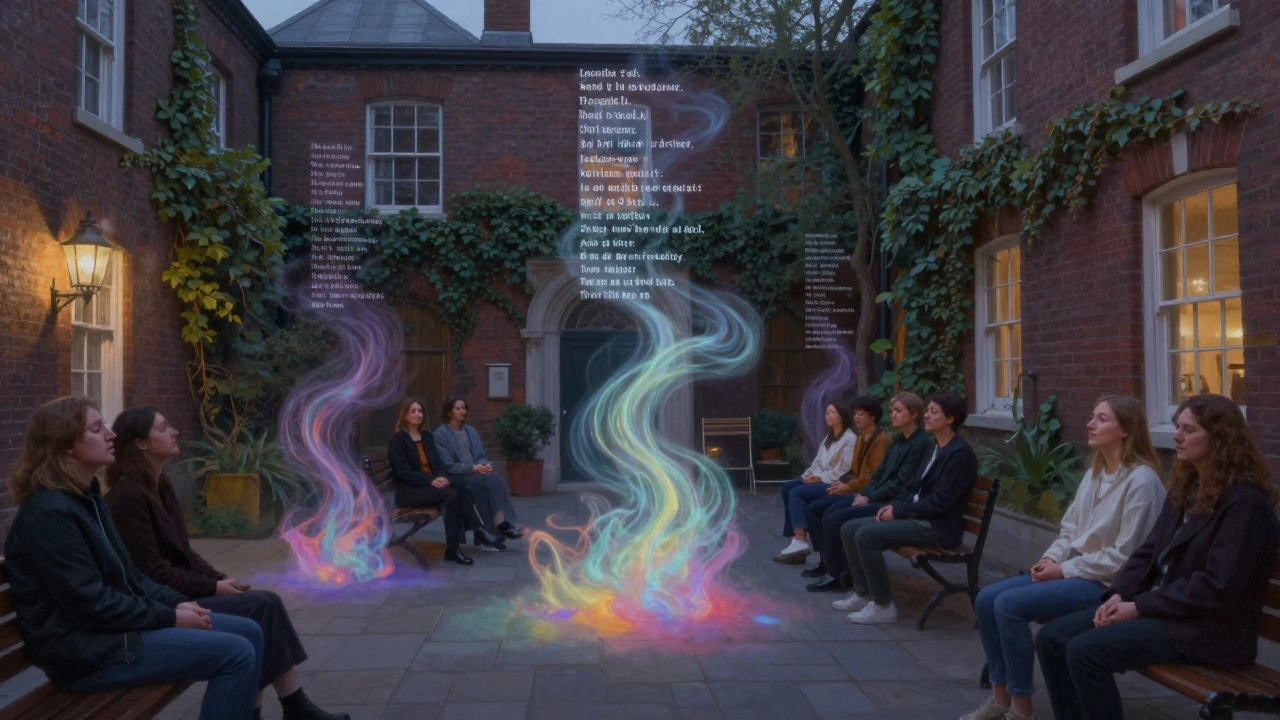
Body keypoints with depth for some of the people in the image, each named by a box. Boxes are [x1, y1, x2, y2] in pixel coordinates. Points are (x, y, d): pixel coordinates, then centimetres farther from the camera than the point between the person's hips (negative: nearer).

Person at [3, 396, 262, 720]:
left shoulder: (87, 498, 12)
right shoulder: (49, 513, -19)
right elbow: (92, 604, -22)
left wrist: (176, 602, 2)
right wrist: (170, 617, -14)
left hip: (113, 623, 10)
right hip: (87, 649, -10)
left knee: (248, 631, 4)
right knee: (236, 654, -18)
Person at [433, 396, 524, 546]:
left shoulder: (470, 431, 16)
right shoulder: (440, 435, -6)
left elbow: (481, 456, 13)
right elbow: (448, 466, -13)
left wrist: (485, 464, -11)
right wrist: (473, 468, -23)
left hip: (475, 474, 6)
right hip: (456, 478, -6)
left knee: (492, 481, -28)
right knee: (494, 479, -28)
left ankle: (500, 525, -32)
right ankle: (502, 523, -25)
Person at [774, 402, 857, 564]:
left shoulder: (850, 439, -8)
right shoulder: (828, 438, 23)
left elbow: (844, 470, -16)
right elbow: (818, 462, 17)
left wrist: (821, 478, -17)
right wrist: (811, 474, -4)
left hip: (836, 484, -9)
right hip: (822, 480, 9)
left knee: (797, 492, -25)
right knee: (788, 487, -10)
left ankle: (800, 541, -33)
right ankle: (797, 538, -18)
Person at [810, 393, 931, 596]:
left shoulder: (921, 443, -14)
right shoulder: (897, 441, 15)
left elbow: (901, 483, -19)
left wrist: (870, 498, -15)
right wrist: (864, 493, 0)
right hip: (878, 497, 9)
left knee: (836, 519, -16)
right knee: (829, 513, -2)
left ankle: (837, 574, -3)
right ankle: (831, 564, 5)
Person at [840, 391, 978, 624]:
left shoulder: (960, 453, -16)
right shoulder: (936, 448, 14)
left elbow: (940, 502, -21)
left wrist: (898, 512, -15)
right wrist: (893, 505, 1)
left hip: (937, 526, -10)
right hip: (918, 517, 10)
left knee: (866, 534, -25)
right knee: (849, 529, 1)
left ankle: (883, 606, -15)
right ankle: (862, 594, 9)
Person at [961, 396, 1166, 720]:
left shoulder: (1141, 479, -16)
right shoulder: (1094, 473, 12)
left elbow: (1124, 555, -19)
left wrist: (1064, 570, -16)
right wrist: (1051, 559, -3)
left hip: (1107, 582, -9)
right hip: (1072, 570, 9)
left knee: (1009, 605, -23)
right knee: (987, 598, -6)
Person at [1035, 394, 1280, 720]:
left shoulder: (1246, 501, -15)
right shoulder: (1186, 486, 13)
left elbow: (1219, 587, -21)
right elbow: (1149, 551, 14)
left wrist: (1140, 607, -18)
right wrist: (1120, 594, -3)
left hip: (1208, 628, -9)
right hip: (1157, 606, 9)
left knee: (1085, 650, -25)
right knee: (1051, 638, -5)